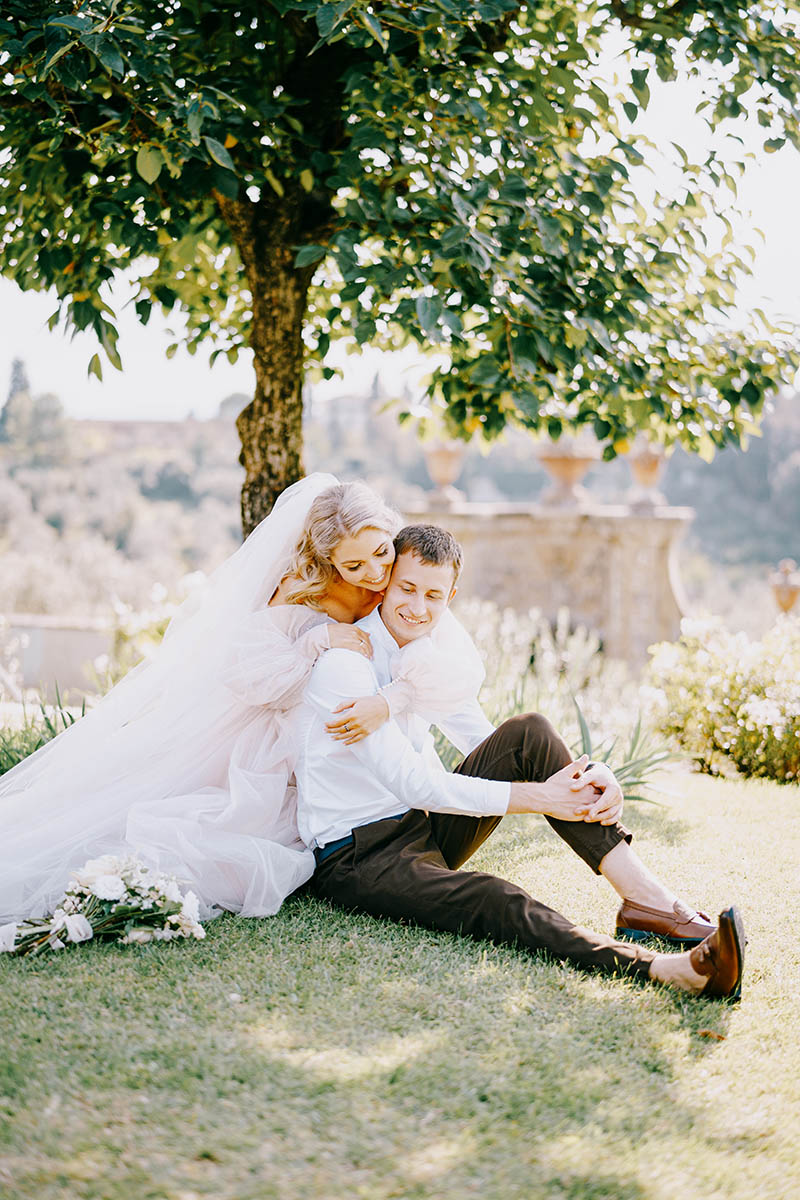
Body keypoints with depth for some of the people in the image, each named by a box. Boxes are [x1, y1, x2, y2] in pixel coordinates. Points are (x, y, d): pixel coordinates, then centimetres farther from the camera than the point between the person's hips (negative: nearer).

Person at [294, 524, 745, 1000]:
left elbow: (493, 747, 7)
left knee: (529, 734, -14)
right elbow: (412, 783, -23)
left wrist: (590, 777, -12)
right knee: (492, 901, -36)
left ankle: (647, 896, -22)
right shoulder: (343, 662, -17)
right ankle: (663, 967, -55)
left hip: (426, 827, 7)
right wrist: (539, 798, -25)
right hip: (356, 857, -7)